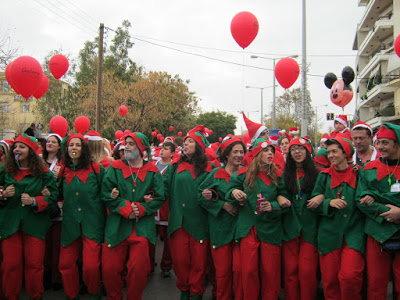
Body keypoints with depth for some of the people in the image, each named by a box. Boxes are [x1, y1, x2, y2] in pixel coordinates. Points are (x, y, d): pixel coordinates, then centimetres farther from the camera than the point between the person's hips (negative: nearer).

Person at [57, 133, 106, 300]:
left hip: (92, 223, -4)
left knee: (90, 266, -7)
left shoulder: (95, 168, 0)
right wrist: (56, 179, 8)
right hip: (70, 224, 4)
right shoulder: (64, 170, 11)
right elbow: (60, 195, 22)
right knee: (66, 264, 6)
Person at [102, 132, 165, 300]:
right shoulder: (115, 168, 6)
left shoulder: (152, 171, 5)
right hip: (116, 225, 1)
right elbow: (107, 194, -3)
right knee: (109, 269, 3)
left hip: (142, 227, 0)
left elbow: (159, 198, 1)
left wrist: (141, 209, -11)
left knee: (139, 269, 0)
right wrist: (125, 210, -13)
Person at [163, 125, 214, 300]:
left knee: (198, 259, 5)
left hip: (199, 220, -1)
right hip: (178, 219, 1)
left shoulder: (208, 168, 5)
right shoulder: (176, 166, 8)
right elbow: (165, 187, 2)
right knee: (179, 258, 6)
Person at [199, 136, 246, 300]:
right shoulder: (216, 174, 3)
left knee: (239, 268, -5)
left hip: (240, 226, 1)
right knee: (222, 270, 4)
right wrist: (223, 204, -9)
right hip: (220, 228, 0)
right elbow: (201, 195, 0)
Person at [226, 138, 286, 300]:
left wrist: (273, 206, -12)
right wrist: (234, 192, -10)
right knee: (248, 270, 3)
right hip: (248, 229, 0)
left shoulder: (278, 176, 4)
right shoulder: (243, 175, 3)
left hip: (271, 230, 0)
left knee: (270, 271, 4)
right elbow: (230, 191, 12)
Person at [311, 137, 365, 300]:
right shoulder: (324, 176, 8)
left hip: (353, 232, -1)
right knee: (329, 279, 3)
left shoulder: (357, 175, 5)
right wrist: (329, 202, -12)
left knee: (350, 276, -15)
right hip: (329, 232, 2)